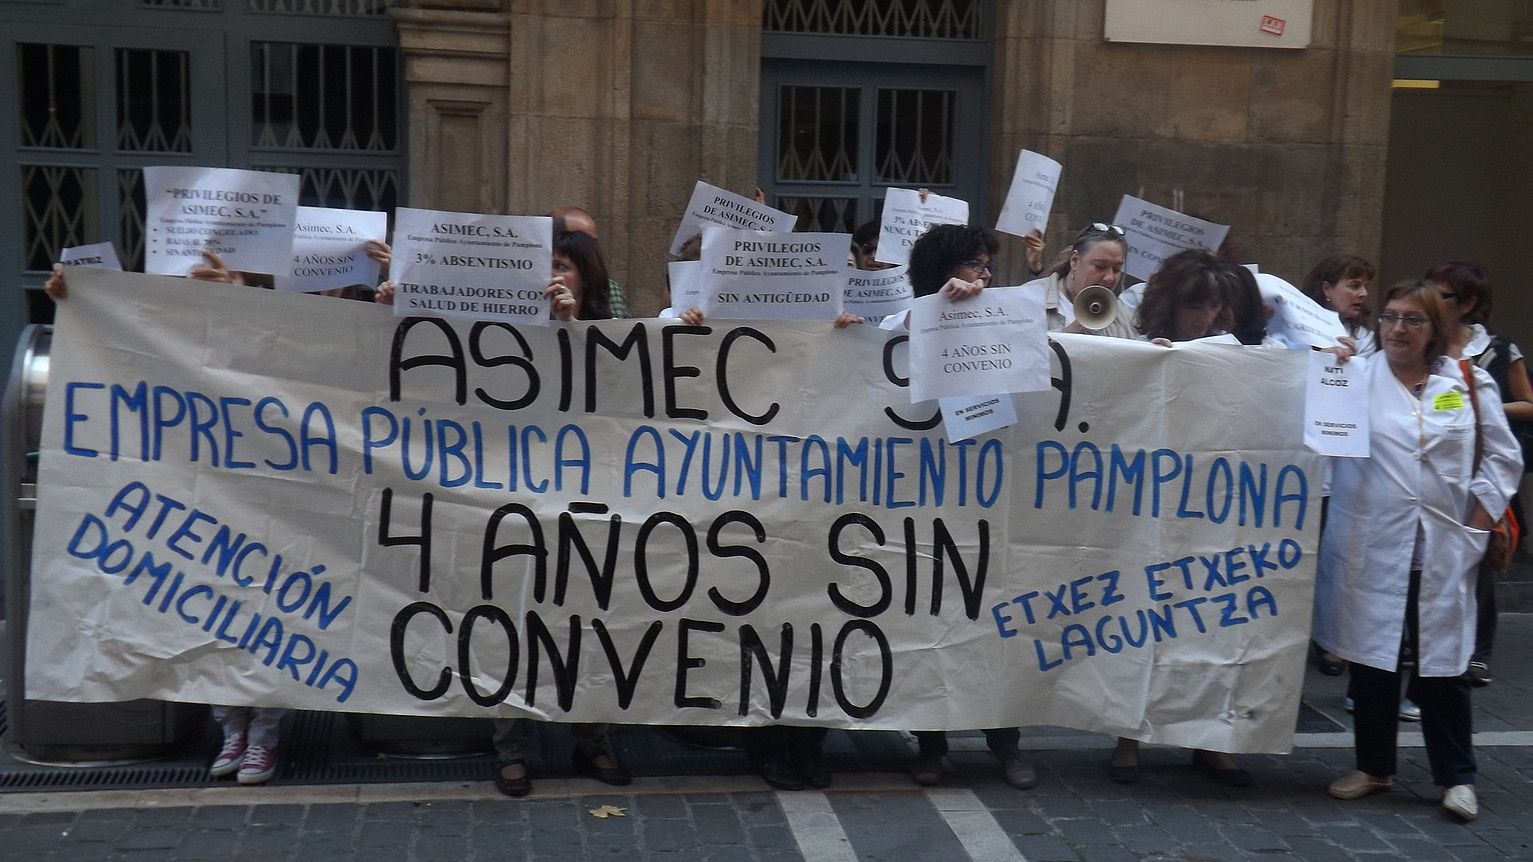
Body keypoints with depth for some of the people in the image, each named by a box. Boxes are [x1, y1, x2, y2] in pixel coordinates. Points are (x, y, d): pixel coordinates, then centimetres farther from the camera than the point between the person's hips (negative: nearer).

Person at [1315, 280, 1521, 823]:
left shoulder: (1469, 384, 7)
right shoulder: (1357, 375, 4)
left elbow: (1503, 457, 8)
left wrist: (1478, 522, 1)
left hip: (1443, 550, 0)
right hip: (1372, 547, 0)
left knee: (1442, 664, 3)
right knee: (1371, 661, 7)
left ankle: (1457, 777, 16)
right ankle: (1373, 767, 22)